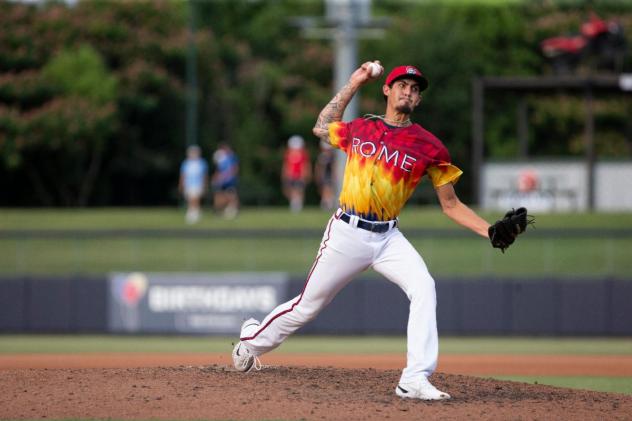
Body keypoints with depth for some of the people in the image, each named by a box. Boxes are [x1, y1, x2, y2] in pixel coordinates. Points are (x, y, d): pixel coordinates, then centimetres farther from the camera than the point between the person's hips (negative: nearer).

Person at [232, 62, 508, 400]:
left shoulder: (428, 146, 0)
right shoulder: (359, 130, 4)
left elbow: (451, 205, 3)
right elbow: (321, 127, 25)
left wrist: (490, 231, -11)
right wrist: (352, 85, 21)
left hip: (387, 238, 0)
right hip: (347, 233, 0)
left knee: (423, 287, -25)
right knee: (307, 306, 7)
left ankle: (415, 380, -28)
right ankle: (252, 339, 35)